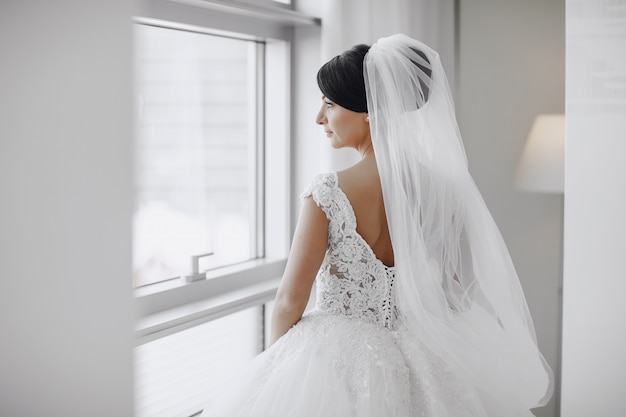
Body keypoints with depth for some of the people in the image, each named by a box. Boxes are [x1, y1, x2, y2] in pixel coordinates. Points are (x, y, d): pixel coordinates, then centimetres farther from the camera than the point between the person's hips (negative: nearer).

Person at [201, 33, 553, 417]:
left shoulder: (328, 194, -19)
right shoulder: (439, 187, -6)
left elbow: (290, 302, -13)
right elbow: (455, 289, 2)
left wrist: (278, 362, 4)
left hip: (334, 360, -4)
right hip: (414, 366, 4)